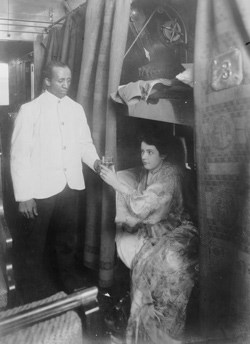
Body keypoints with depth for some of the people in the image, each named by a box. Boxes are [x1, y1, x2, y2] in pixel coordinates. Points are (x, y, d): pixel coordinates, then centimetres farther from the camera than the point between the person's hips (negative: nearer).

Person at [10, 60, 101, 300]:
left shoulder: (76, 109, 7)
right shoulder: (30, 110, -6)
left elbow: (84, 143, 11)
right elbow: (19, 154, -9)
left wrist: (95, 161, -10)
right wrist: (23, 195, -14)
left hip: (71, 185, 4)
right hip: (41, 189, -3)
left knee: (67, 239, 19)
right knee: (36, 242, 12)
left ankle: (70, 282, 41)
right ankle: (35, 292, 34)